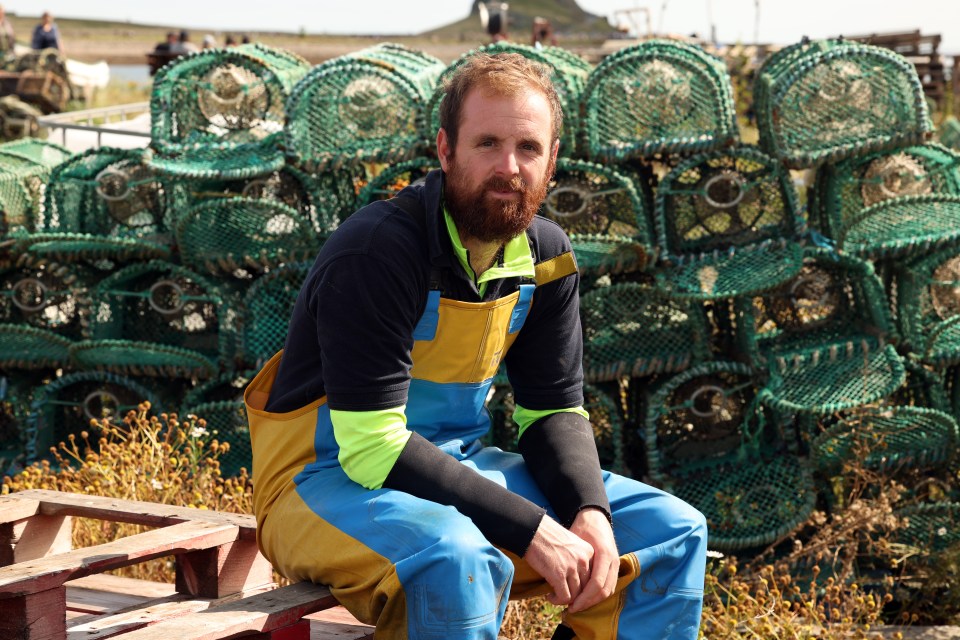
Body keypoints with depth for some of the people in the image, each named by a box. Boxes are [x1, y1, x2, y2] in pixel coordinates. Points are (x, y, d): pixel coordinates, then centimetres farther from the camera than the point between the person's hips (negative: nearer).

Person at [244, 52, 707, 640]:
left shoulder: (545, 256, 1)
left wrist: (589, 513, -15)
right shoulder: (375, 251, -23)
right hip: (330, 478, -7)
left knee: (672, 532, -1)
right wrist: (531, 529, -27)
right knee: (456, 560, -40)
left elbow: (555, 410, 7)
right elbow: (372, 447, -27)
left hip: (456, 467, 7)